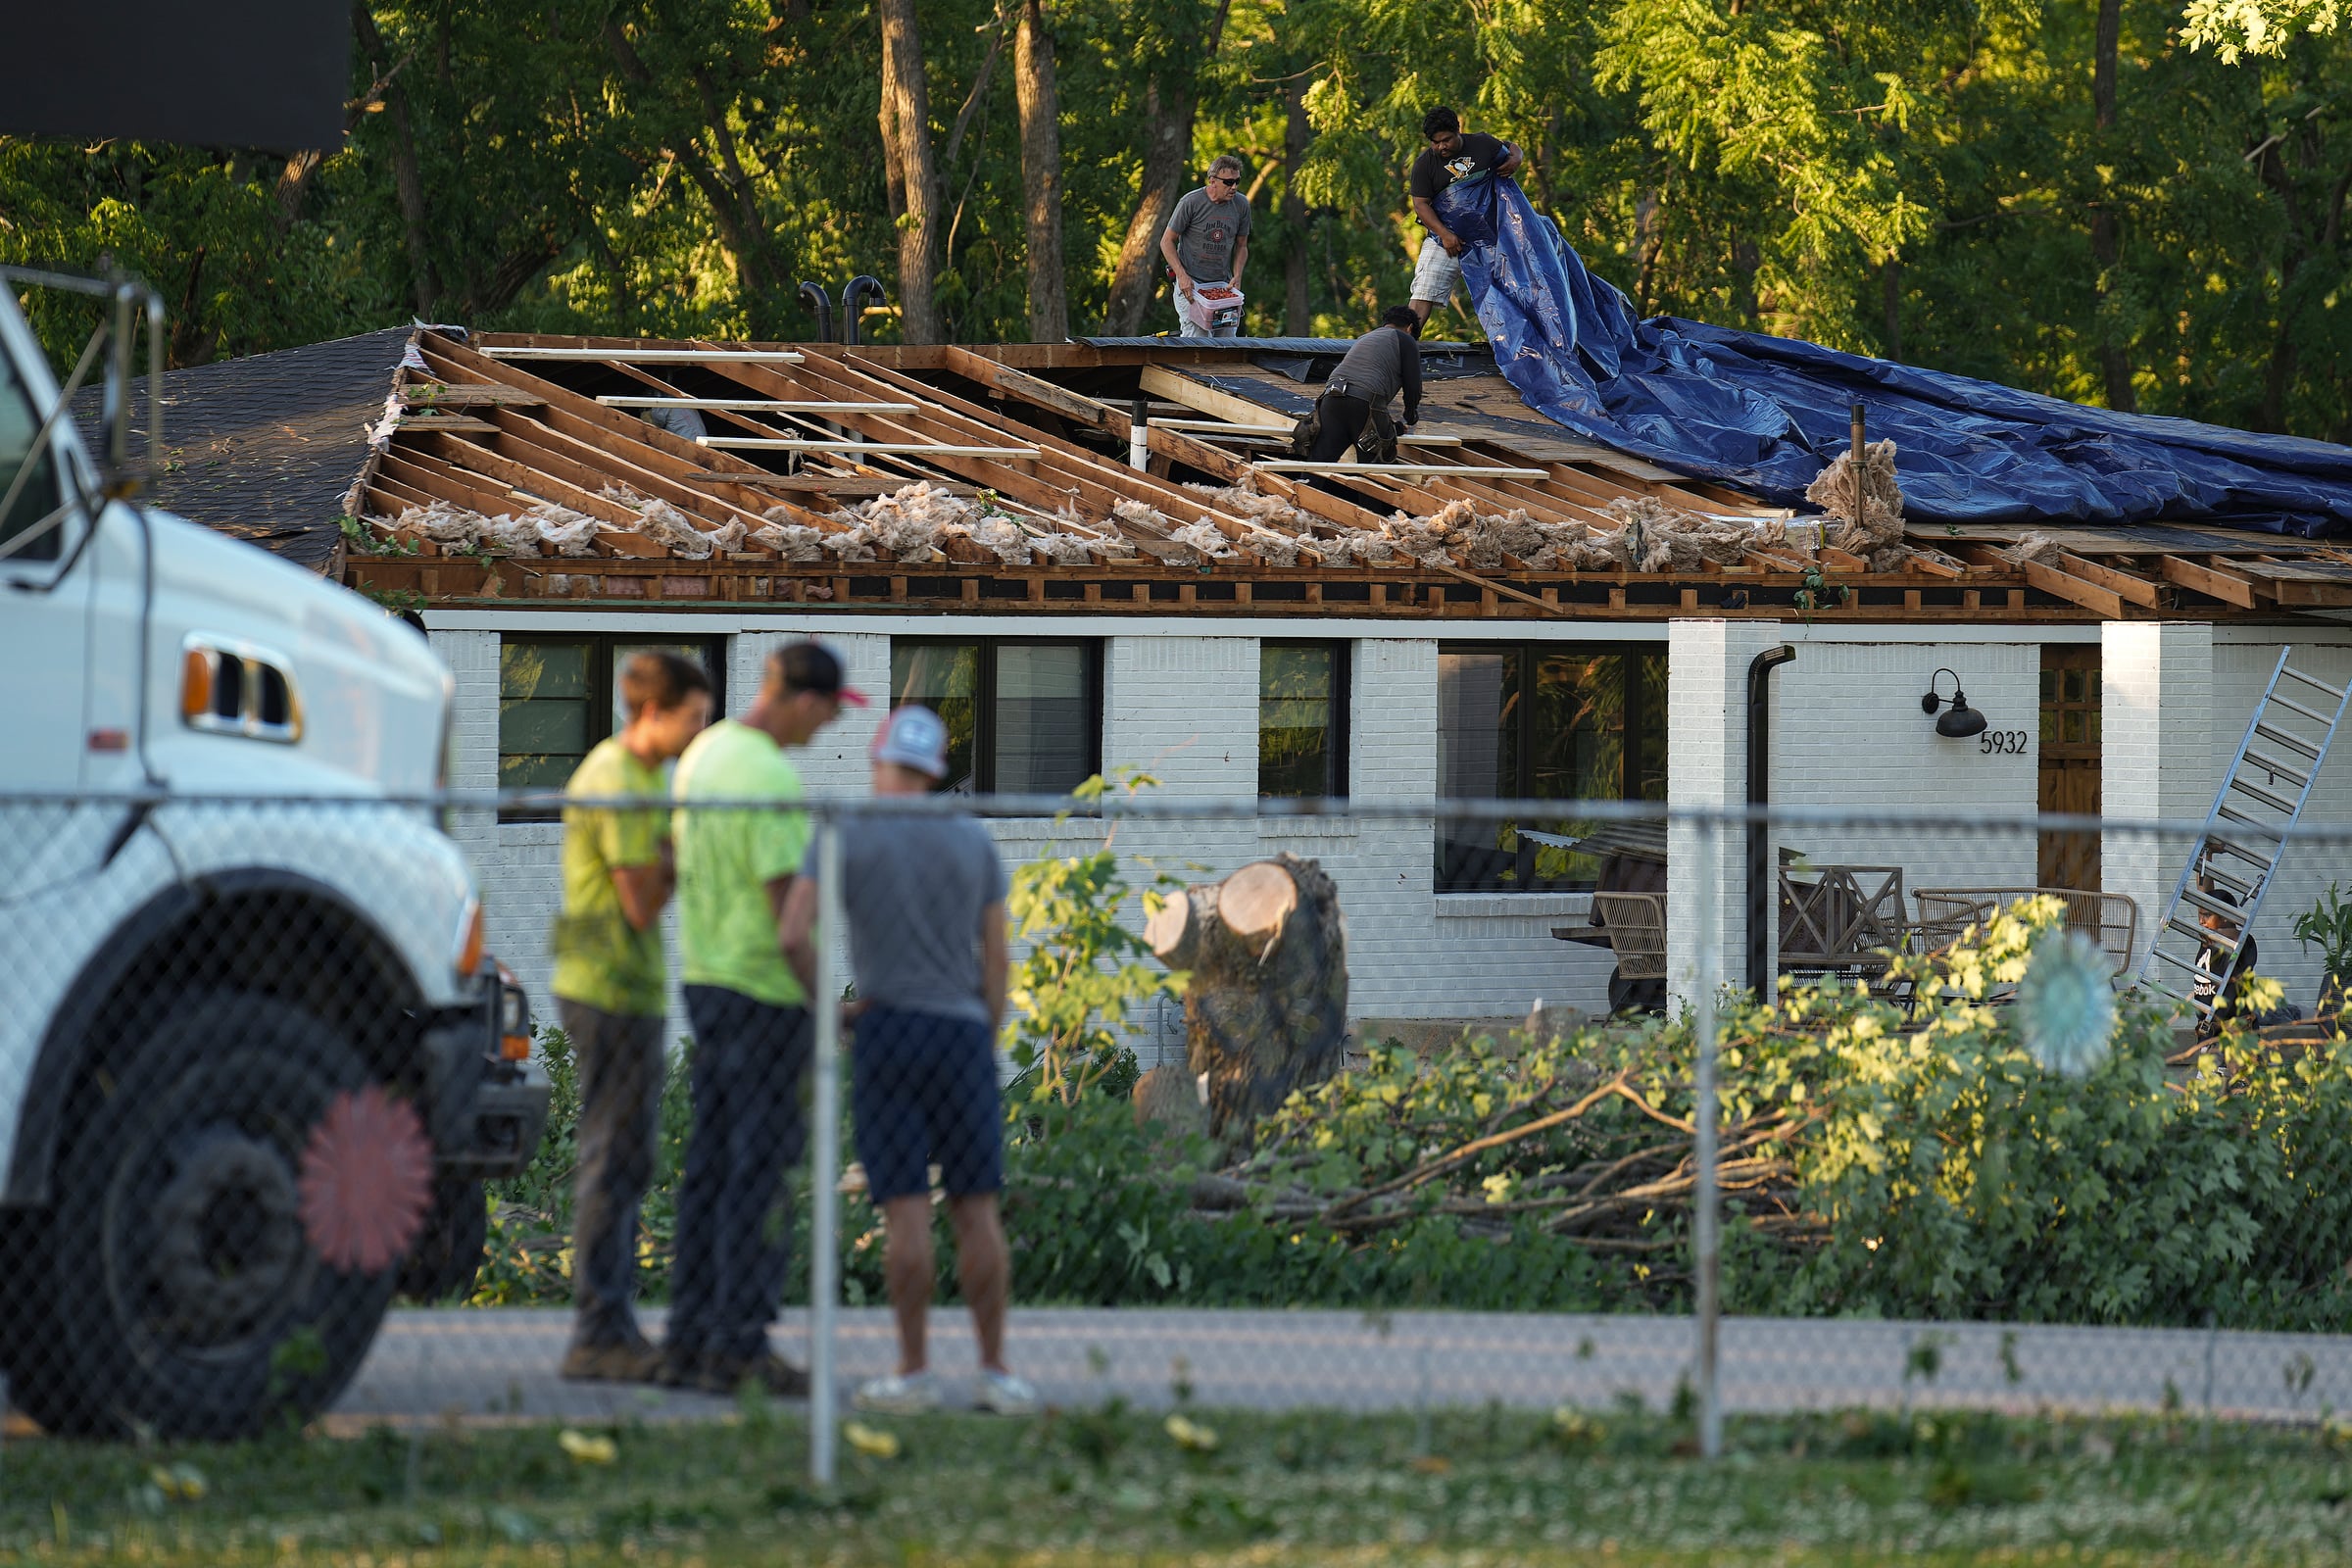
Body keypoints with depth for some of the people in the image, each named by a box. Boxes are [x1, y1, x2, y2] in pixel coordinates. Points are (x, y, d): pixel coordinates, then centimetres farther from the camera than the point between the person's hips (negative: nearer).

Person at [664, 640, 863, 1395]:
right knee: (759, 1169, -6)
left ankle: (689, 1340, 12)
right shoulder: (770, 775, -18)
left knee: (711, 1164, 11)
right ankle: (739, 1345, -7)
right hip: (764, 989, -9)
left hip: (705, 980, 9)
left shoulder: (704, 753, 11)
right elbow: (785, 899, -20)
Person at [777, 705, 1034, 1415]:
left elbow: (792, 932, -15)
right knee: (976, 1208, 5)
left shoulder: (843, 836, -4)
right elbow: (995, 961, 4)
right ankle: (995, 1370, 3)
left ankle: (914, 1372, -2)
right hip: (964, 1036, 2)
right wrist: (987, 1055, 11)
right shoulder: (975, 843, 5)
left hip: (886, 1034, -2)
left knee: (904, 1209, -2)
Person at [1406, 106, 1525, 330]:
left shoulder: (1482, 144, -1)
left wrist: (1516, 159, -8)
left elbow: (1510, 148, 18)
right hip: (1444, 237, -2)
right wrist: (1445, 234, -20)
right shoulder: (1424, 164, -5)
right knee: (1424, 293, -13)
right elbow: (1420, 205, -8)